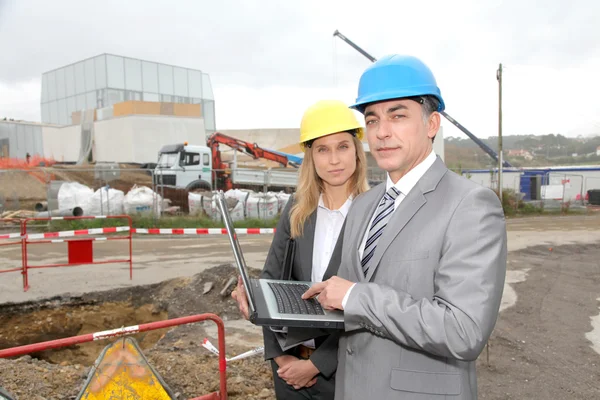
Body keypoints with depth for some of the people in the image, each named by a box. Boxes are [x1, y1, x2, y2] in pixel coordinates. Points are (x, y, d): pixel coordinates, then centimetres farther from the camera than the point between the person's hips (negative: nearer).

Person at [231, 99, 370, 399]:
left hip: (344, 366, -3)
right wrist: (279, 354, -6)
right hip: (289, 361, 4)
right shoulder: (297, 209, -1)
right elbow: (271, 279, 1)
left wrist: (316, 363, -13)